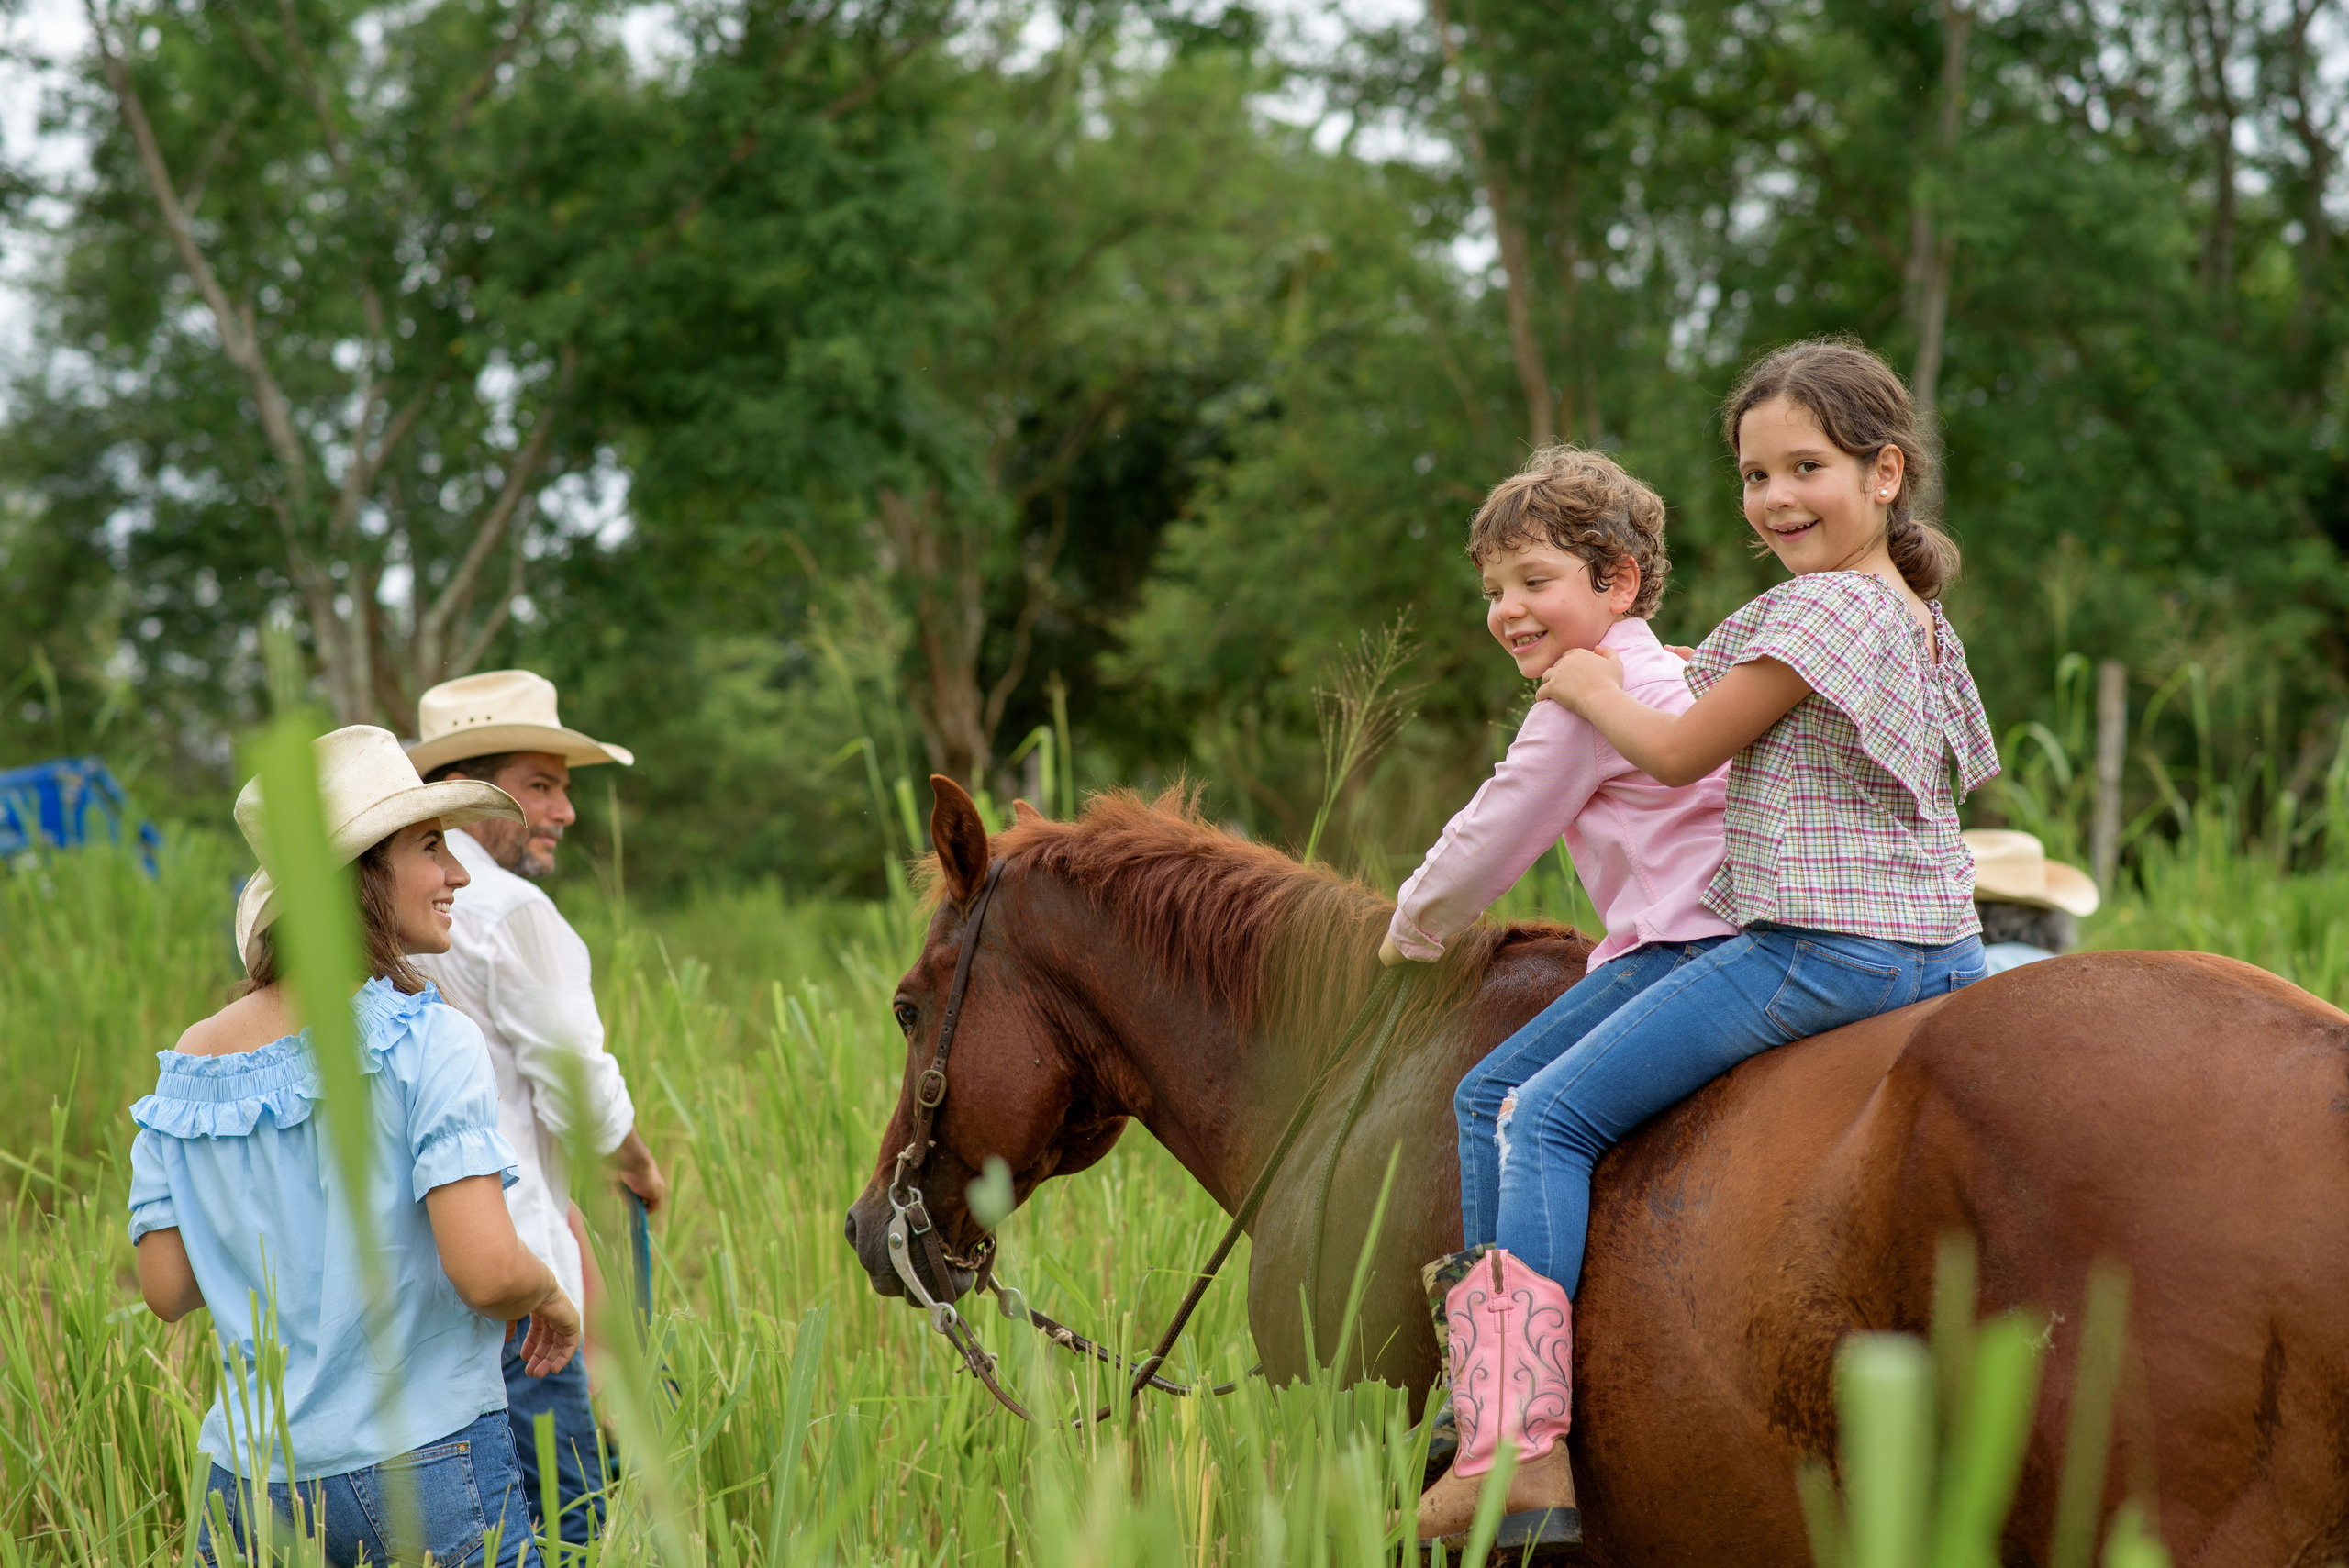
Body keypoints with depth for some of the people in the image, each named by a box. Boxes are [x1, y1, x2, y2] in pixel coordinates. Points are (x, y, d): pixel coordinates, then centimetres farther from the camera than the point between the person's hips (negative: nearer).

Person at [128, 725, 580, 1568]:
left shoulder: (190, 1064, 4)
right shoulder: (429, 1041, -12)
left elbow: (166, 1290, 5)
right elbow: (486, 1271, -19)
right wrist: (551, 1297, 2)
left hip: (249, 1485, 5)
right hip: (422, 1464, -5)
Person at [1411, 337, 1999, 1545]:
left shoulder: (1826, 607, -13)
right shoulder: (1923, 620, 16)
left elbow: (1680, 753, -9)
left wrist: (1590, 688, 10)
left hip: (1816, 946, -10)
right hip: (1937, 949, 10)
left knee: (1550, 1117, -7)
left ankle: (1520, 1438, -15)